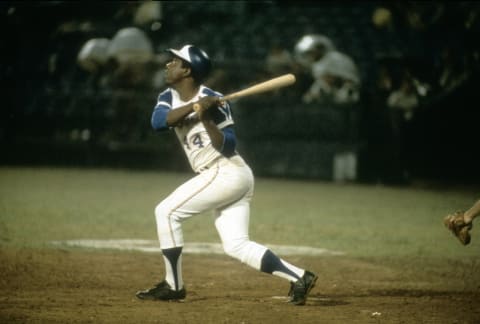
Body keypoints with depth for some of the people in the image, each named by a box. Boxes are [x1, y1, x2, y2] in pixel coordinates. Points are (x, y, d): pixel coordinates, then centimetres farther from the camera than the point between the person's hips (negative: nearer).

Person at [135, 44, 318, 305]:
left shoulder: (214, 101, -13)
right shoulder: (169, 98, 8)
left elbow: (228, 146, -16)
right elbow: (157, 121, -13)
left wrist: (206, 120, -28)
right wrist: (194, 107, -24)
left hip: (226, 173, -9)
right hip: (226, 179, 9)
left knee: (167, 212, -10)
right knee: (237, 245, 5)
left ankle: (173, 286, -4)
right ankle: (298, 277, 2)